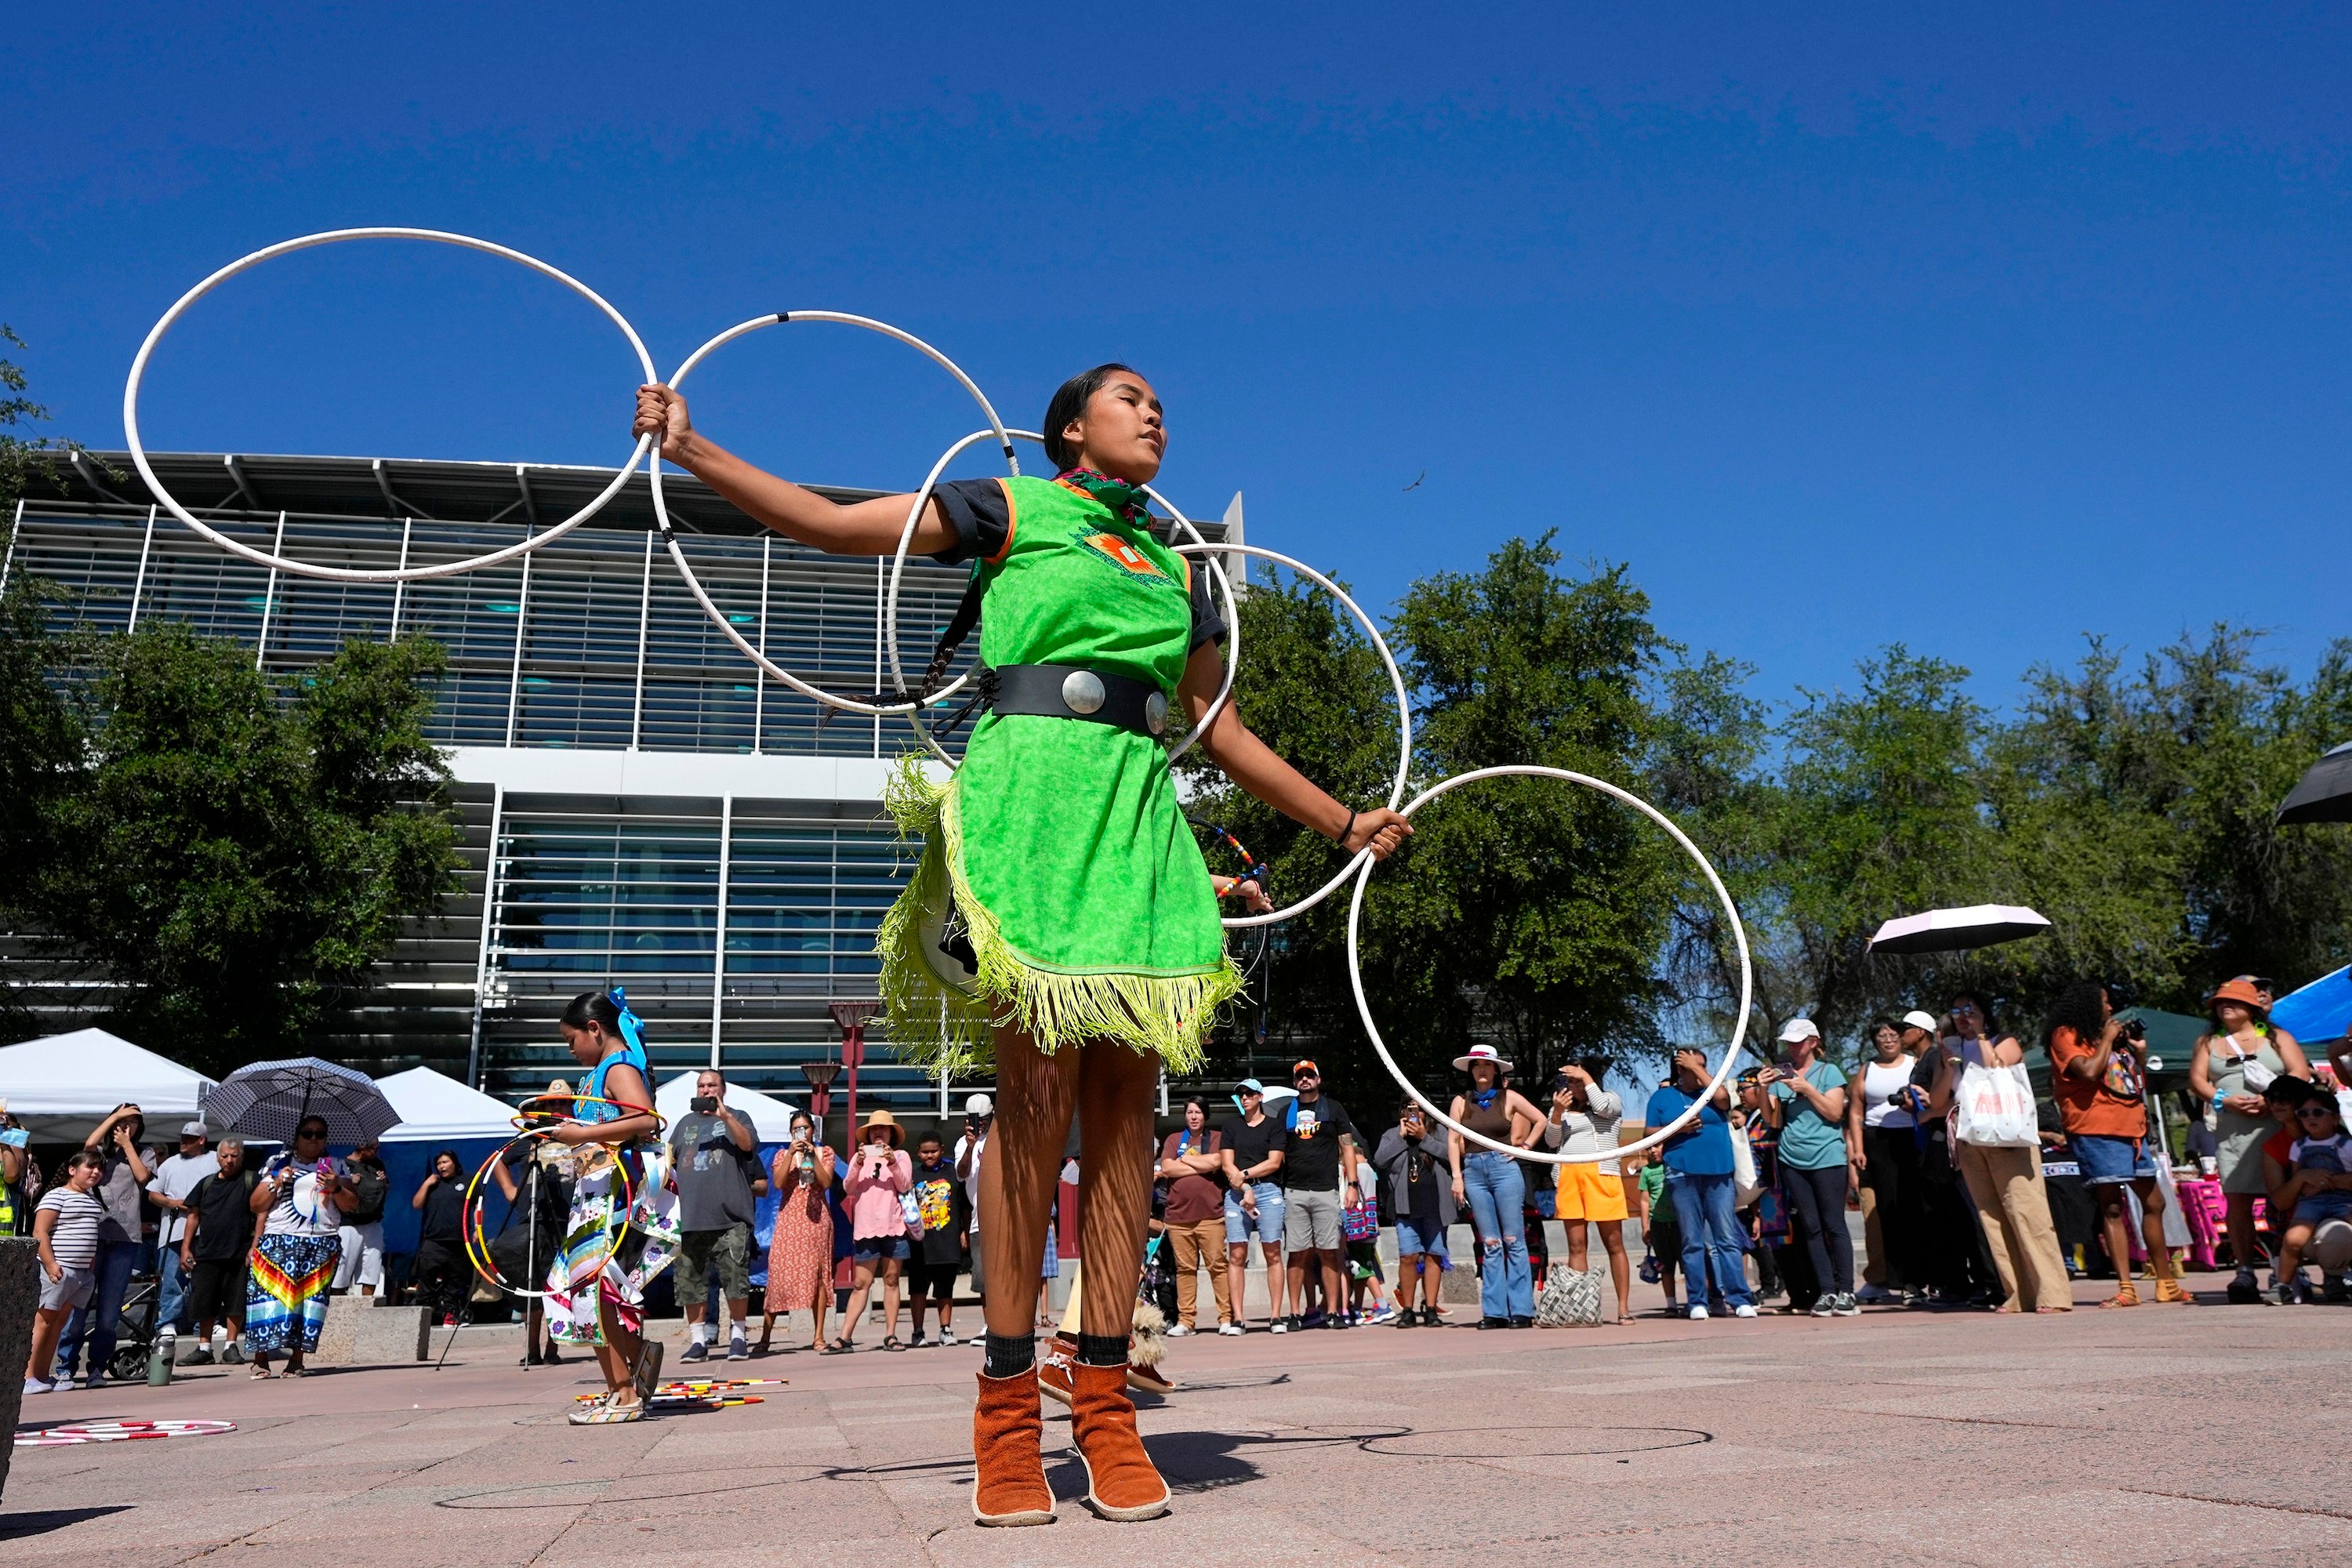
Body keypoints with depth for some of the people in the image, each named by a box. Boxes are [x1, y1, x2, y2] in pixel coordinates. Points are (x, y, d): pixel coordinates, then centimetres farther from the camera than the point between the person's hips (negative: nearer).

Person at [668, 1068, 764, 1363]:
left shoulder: (736, 1118, 10)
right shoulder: (685, 1123, 21)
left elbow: (747, 1144, -9)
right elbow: (668, 1162, 23)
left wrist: (725, 1116, -17)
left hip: (730, 1218, -4)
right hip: (690, 1216, 4)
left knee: (735, 1279, -5)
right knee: (691, 1283, 3)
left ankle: (737, 1336, 7)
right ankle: (698, 1340, 11)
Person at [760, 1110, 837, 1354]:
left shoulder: (825, 1152, 10)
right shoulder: (782, 1154, 12)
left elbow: (826, 1183, -4)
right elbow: (777, 1183, -5)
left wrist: (813, 1155, -10)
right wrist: (791, 1154, -11)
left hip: (816, 1219, 0)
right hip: (789, 1218, 0)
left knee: (818, 1274, -2)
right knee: (779, 1272, -7)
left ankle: (818, 1336, 1)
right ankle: (765, 1336, -2)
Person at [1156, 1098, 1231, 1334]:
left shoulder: (1217, 1137, 11)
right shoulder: (1173, 1139, 17)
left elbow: (1216, 1162, -8)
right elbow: (1167, 1168, 2)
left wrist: (1185, 1159, 2)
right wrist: (1202, 1166, -2)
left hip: (1210, 1215, -2)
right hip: (1177, 1215, 2)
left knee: (1218, 1266, -5)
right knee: (1185, 1269, 3)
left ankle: (1226, 1318, -1)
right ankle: (1185, 1320, 8)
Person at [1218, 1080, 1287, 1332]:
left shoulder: (1273, 1125, 10)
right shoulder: (1230, 1125, 16)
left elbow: (1274, 1163, 0)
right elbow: (1227, 1164, 7)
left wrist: (1244, 1174, -7)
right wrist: (1245, 1190, -6)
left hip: (1268, 1191, -2)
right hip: (1236, 1193, 2)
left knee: (1272, 1254, -4)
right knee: (1236, 1256, -4)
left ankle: (1276, 1316, -2)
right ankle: (1238, 1318, -3)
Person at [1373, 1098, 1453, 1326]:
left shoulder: (1438, 1133, 12)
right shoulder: (1391, 1135, 12)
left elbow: (1450, 1155, -5)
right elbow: (1379, 1161, -2)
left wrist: (1424, 1138, -8)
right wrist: (1401, 1137, -4)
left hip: (1435, 1206, 1)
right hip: (1406, 1206, -1)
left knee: (1433, 1255, 2)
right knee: (1408, 1256, -9)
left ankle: (1430, 1310, 9)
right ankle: (1407, 1310, 0)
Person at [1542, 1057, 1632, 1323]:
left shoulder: (1611, 1100, 13)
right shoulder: (1563, 1108, 19)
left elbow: (1602, 1107, -10)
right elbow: (1551, 1141, 9)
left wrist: (1586, 1077, -3)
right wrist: (1557, 1113, -5)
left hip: (1602, 1176, -3)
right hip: (1569, 1177, 3)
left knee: (1614, 1244, -3)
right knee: (1576, 1247, 0)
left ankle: (1624, 1308, 1)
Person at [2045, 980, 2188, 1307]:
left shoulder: (2110, 1034, 21)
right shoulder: (2066, 1035, -3)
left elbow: (2139, 1082, 26)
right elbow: (2088, 1071, -20)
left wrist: (2140, 1052, 12)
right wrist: (2107, 1039, -8)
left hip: (2131, 1129, 8)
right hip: (2096, 1132, -8)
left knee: (2154, 1203, 12)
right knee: (2111, 1208, -8)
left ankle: (2166, 1282, 22)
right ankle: (2126, 1288, -9)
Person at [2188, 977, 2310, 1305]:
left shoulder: (2277, 1038, 13)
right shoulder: (2207, 1042, 19)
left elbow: (2300, 1073, 1)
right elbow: (2197, 1080, 11)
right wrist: (2225, 1100, -8)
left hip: (2278, 1127, -2)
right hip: (2232, 1132, 2)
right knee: (2237, 1200, -6)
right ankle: (2245, 1272, -5)